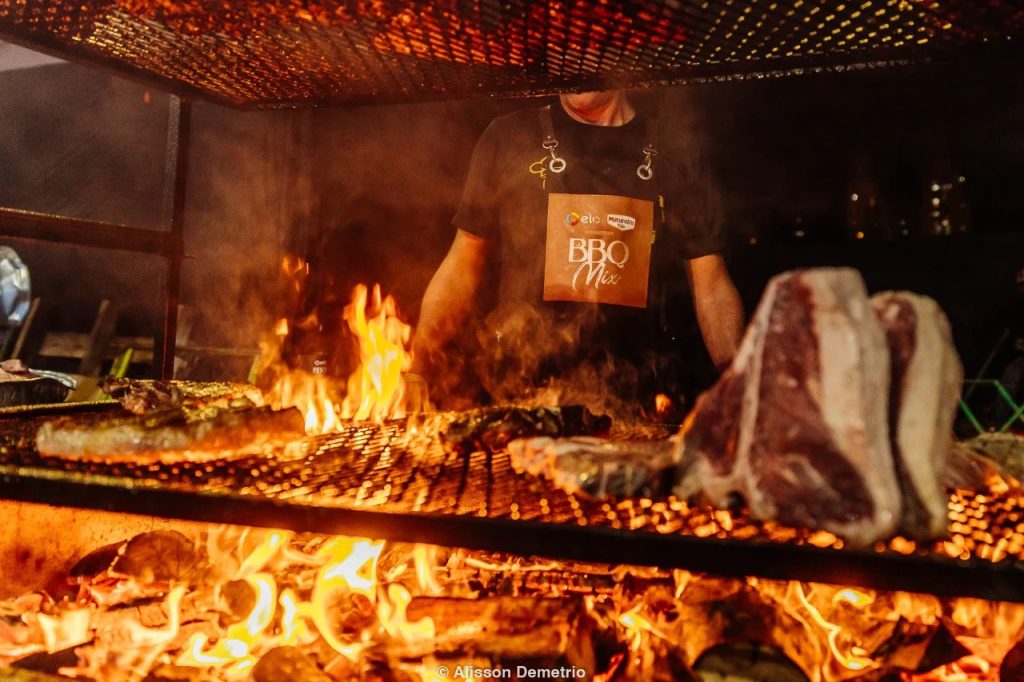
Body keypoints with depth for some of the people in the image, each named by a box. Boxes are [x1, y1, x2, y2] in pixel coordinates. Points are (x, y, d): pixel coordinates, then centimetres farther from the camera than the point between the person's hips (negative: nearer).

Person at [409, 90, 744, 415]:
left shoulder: (675, 154, 9)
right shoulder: (508, 139, 8)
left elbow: (711, 286, 8)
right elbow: (464, 266, 9)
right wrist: (415, 371, -1)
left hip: (635, 400, 1)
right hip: (518, 396, -1)